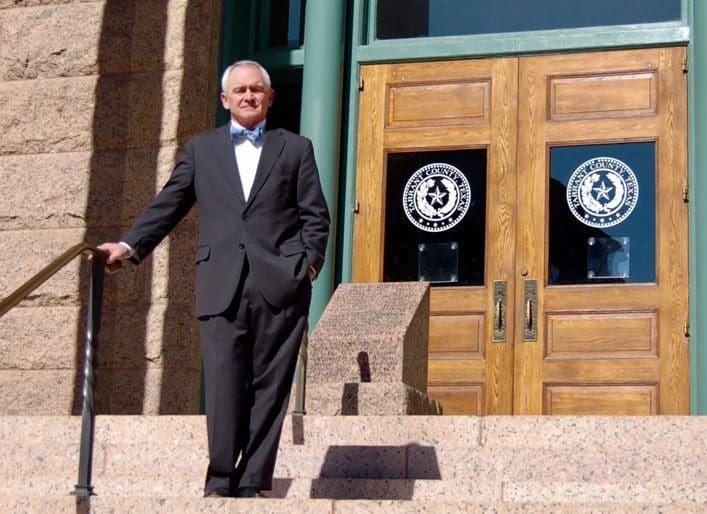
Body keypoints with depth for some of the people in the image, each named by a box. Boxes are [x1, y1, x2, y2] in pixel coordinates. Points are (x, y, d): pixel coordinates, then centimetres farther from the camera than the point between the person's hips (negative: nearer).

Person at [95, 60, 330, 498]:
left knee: (270, 388, 0)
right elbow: (168, 205, 14)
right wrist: (130, 245, 1)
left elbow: (316, 216, 10)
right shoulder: (201, 149, 19)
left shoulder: (296, 148, 15)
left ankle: (252, 484, 4)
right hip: (222, 287, 0)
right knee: (224, 387, -7)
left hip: (281, 286, 0)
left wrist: (309, 264, -3)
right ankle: (221, 482, 0)